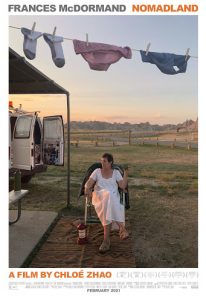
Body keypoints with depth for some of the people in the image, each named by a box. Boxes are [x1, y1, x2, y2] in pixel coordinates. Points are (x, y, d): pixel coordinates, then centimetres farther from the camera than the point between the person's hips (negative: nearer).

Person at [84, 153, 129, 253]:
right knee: (107, 195, -39)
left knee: (108, 204, -39)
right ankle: (121, 227, -41)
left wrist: (125, 175, -7)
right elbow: (88, 183, 5)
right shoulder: (97, 171, 15)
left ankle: (106, 239, -39)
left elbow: (123, 186, 3)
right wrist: (87, 189, -16)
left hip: (113, 197, 0)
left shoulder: (116, 172, 14)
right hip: (99, 196, 0)